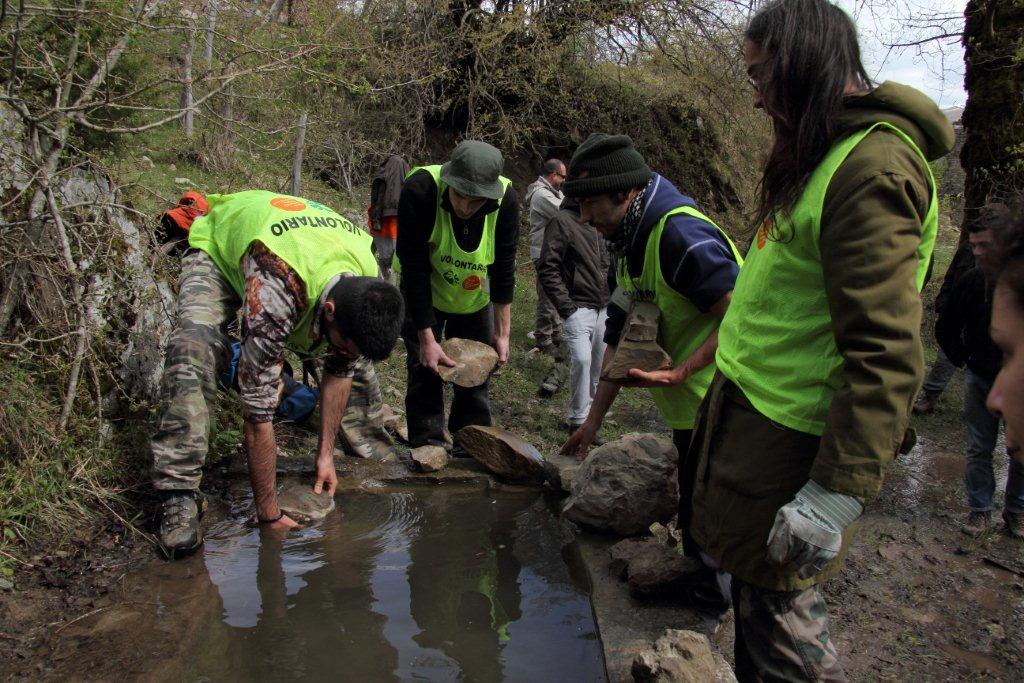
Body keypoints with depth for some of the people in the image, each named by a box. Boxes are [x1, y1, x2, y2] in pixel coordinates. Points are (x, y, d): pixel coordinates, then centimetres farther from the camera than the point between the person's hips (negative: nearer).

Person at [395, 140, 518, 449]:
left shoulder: (505, 200, -27)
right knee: (425, 373, -7)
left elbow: (503, 271, -16)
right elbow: (414, 271, -30)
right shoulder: (420, 190, -34)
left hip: (475, 297, 3)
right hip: (424, 295, -2)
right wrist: (426, 339, -28)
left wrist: (502, 333, -14)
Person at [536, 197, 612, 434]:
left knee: (597, 366, 9)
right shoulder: (563, 221, -8)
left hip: (604, 308, 7)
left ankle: (588, 412, 24)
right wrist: (566, 307, -14)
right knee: (581, 359, -20)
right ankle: (578, 420, -9)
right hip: (578, 307, -6)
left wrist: (613, 298, 12)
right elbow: (547, 269, -10)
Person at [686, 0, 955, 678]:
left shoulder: (873, 169, -20)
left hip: (788, 436, -10)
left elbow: (886, 355, -26)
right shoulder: (821, 154, 14)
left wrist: (838, 493, -27)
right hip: (753, 408, 10)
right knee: (757, 588, 20)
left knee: (777, 604, 3)